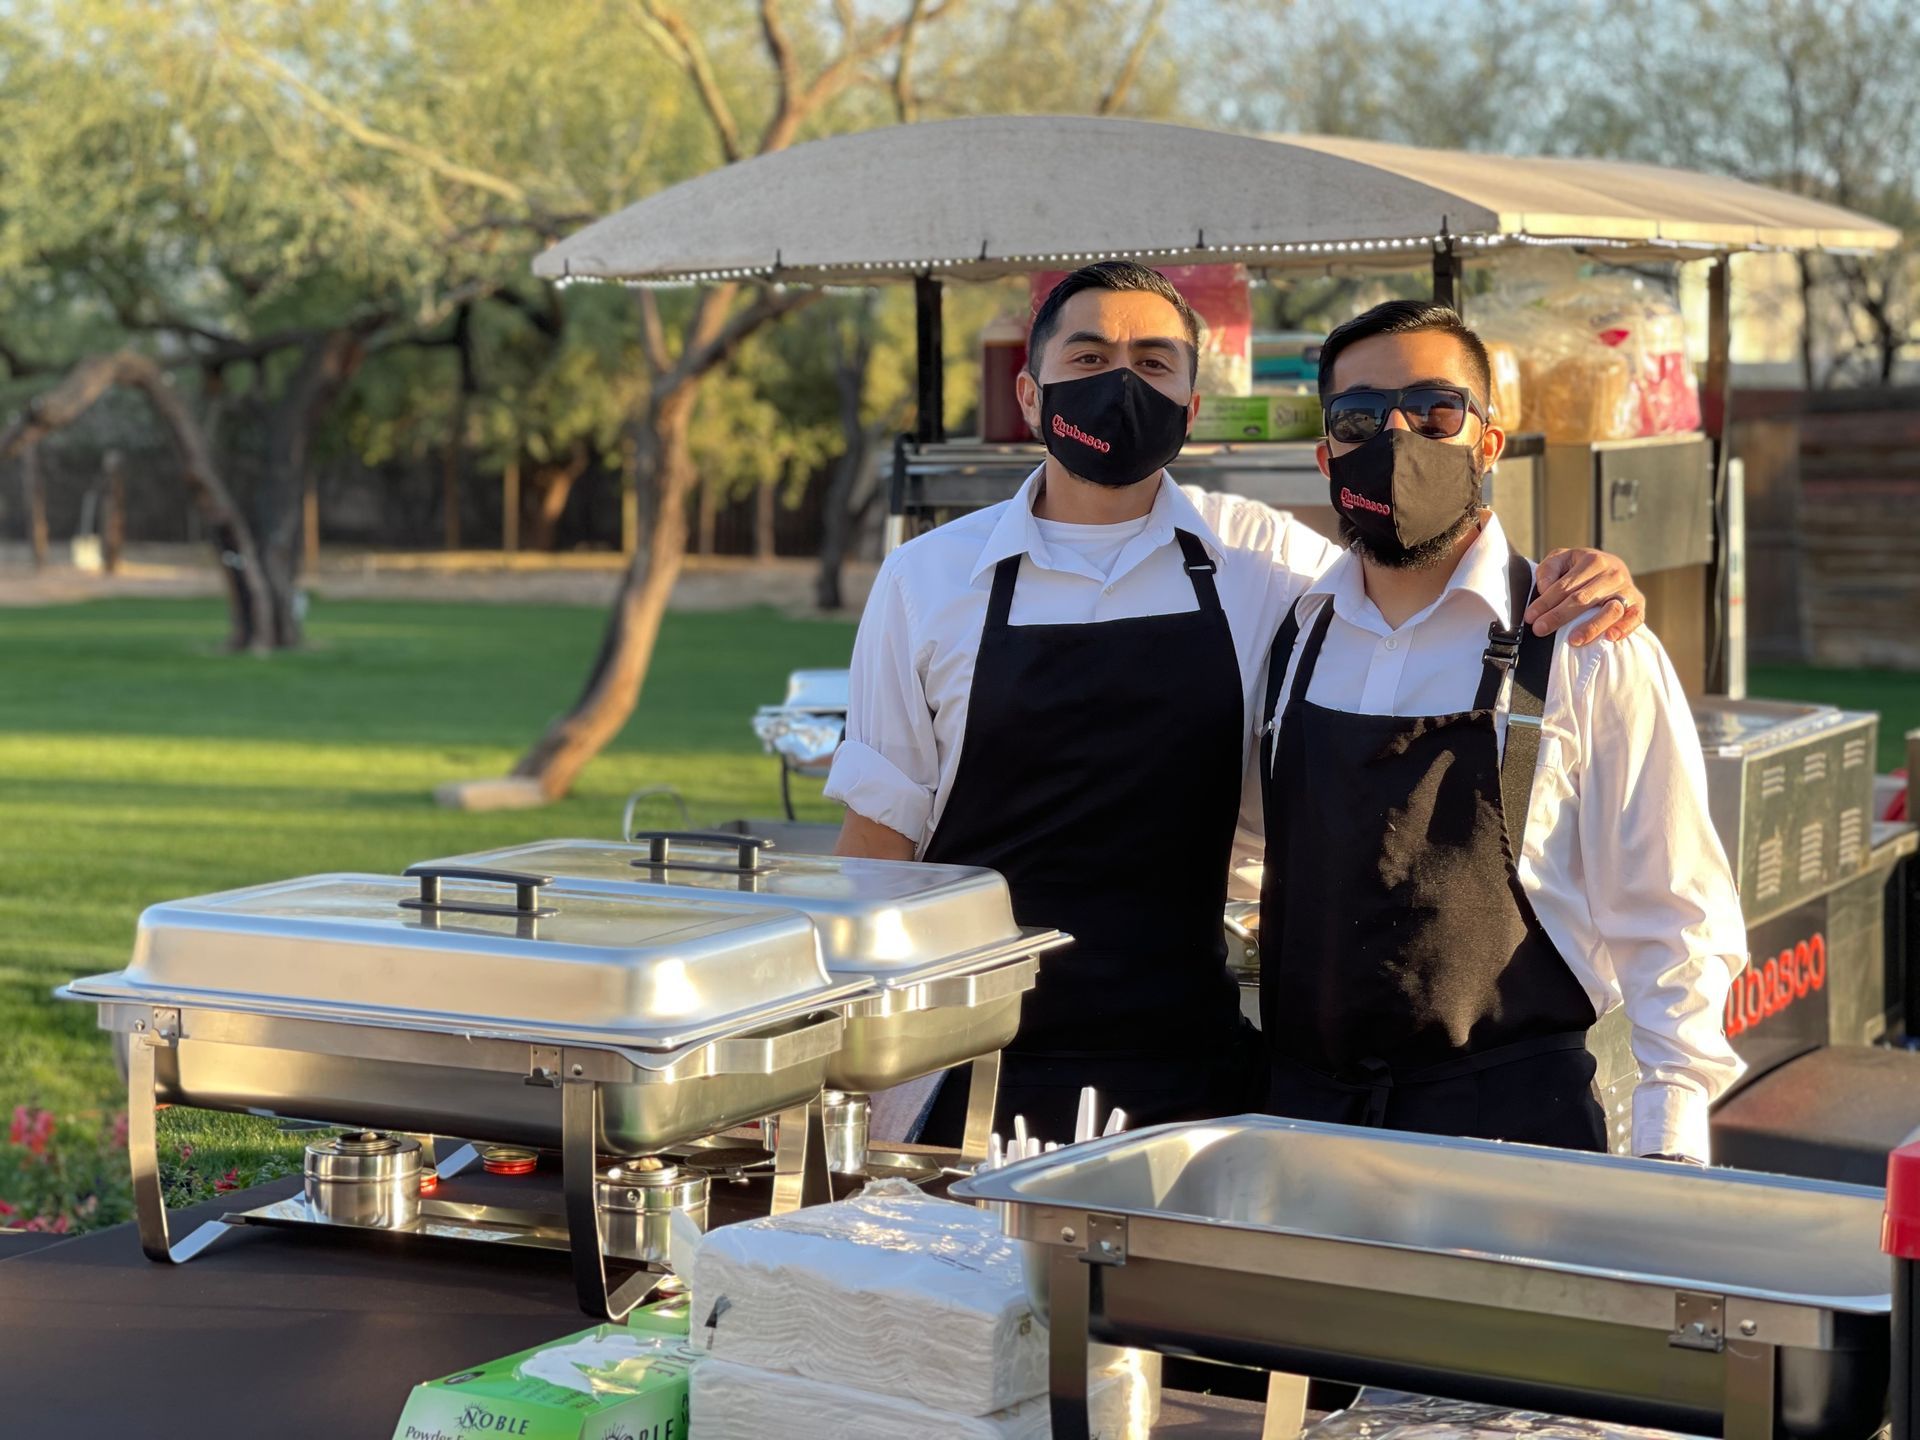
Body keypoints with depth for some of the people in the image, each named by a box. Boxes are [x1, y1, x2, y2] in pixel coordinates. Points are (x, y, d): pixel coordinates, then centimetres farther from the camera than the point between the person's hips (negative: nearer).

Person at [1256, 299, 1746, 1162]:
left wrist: (1667, 1157, -11)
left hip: (1512, 1115, -4)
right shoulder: (1293, 640, 8)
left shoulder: (1589, 655, -6)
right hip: (1300, 1114, 4)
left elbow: (1673, 925, -5)